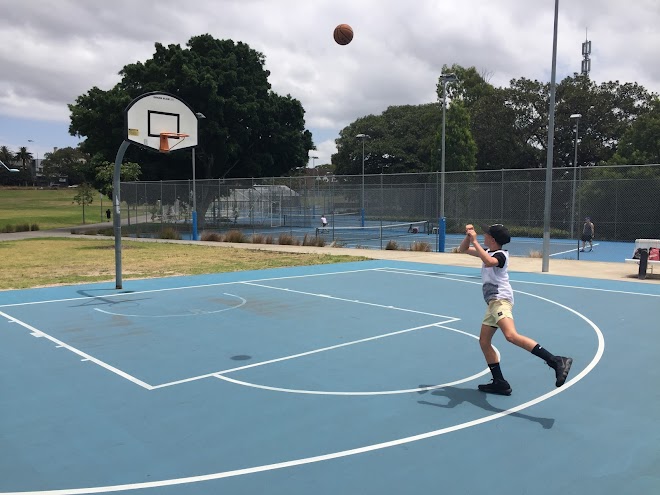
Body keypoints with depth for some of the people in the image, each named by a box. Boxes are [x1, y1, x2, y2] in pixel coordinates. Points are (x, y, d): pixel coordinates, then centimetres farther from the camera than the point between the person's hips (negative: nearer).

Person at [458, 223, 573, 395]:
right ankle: (500, 383, 14)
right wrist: (468, 236, 4)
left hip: (500, 300, -10)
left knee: (511, 335, -31)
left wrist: (474, 241, -27)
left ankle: (556, 362, -36)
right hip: (493, 302, 10)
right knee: (484, 342, 10)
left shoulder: (500, 255, -9)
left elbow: (488, 262, -33)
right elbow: (463, 249, 23)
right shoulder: (487, 252, 17)